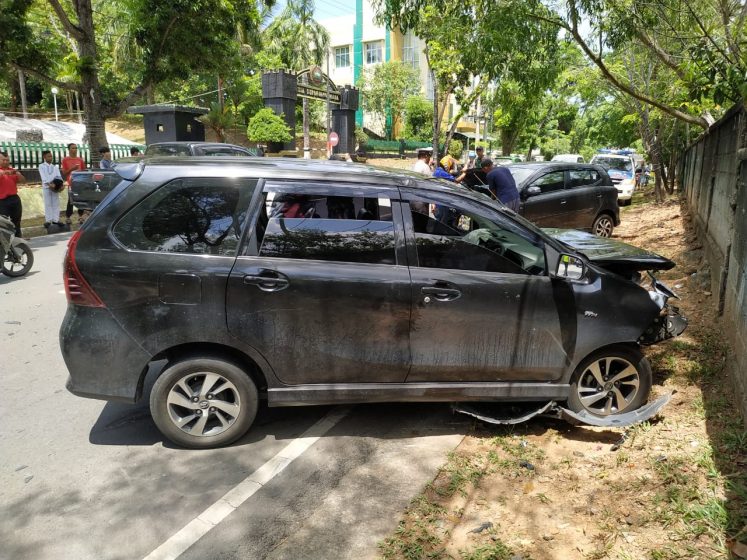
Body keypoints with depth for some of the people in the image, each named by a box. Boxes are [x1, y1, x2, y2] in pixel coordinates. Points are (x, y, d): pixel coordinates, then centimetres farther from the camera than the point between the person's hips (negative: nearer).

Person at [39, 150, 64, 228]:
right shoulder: (41, 166, 4)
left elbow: (59, 176, 3)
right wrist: (49, 184, -24)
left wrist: (61, 184, -15)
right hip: (46, 187, -3)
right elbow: (43, 177, -9)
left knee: (56, 204, 3)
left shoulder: (55, 167, 15)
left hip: (55, 186, 3)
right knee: (48, 204, -1)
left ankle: (55, 219, 7)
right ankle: (48, 220, 1)